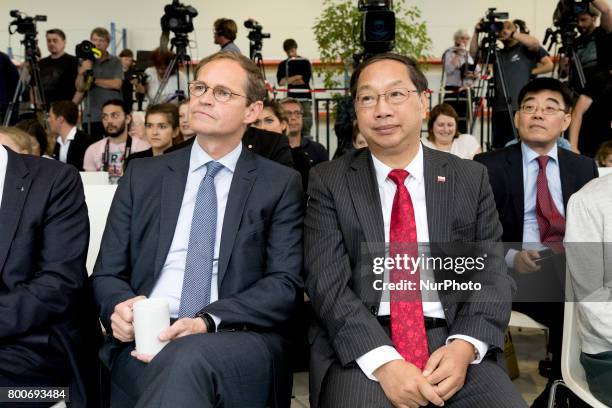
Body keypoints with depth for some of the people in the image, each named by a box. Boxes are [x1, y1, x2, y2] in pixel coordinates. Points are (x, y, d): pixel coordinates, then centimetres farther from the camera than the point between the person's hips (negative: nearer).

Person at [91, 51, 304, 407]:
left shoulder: (281, 184, 7)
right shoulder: (143, 175, 14)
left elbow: (286, 284, -2)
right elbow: (107, 273, 15)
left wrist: (207, 322, -18)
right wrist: (120, 308, -11)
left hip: (239, 339, -2)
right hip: (144, 339, 2)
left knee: (188, 360, -37)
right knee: (177, 366, -34)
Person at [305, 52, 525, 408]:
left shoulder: (471, 178, 9)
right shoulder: (329, 181, 3)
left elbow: (493, 272, 5)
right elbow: (328, 281, -6)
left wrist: (465, 345, -14)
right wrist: (383, 361, -19)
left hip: (453, 340, 2)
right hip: (360, 347, -1)